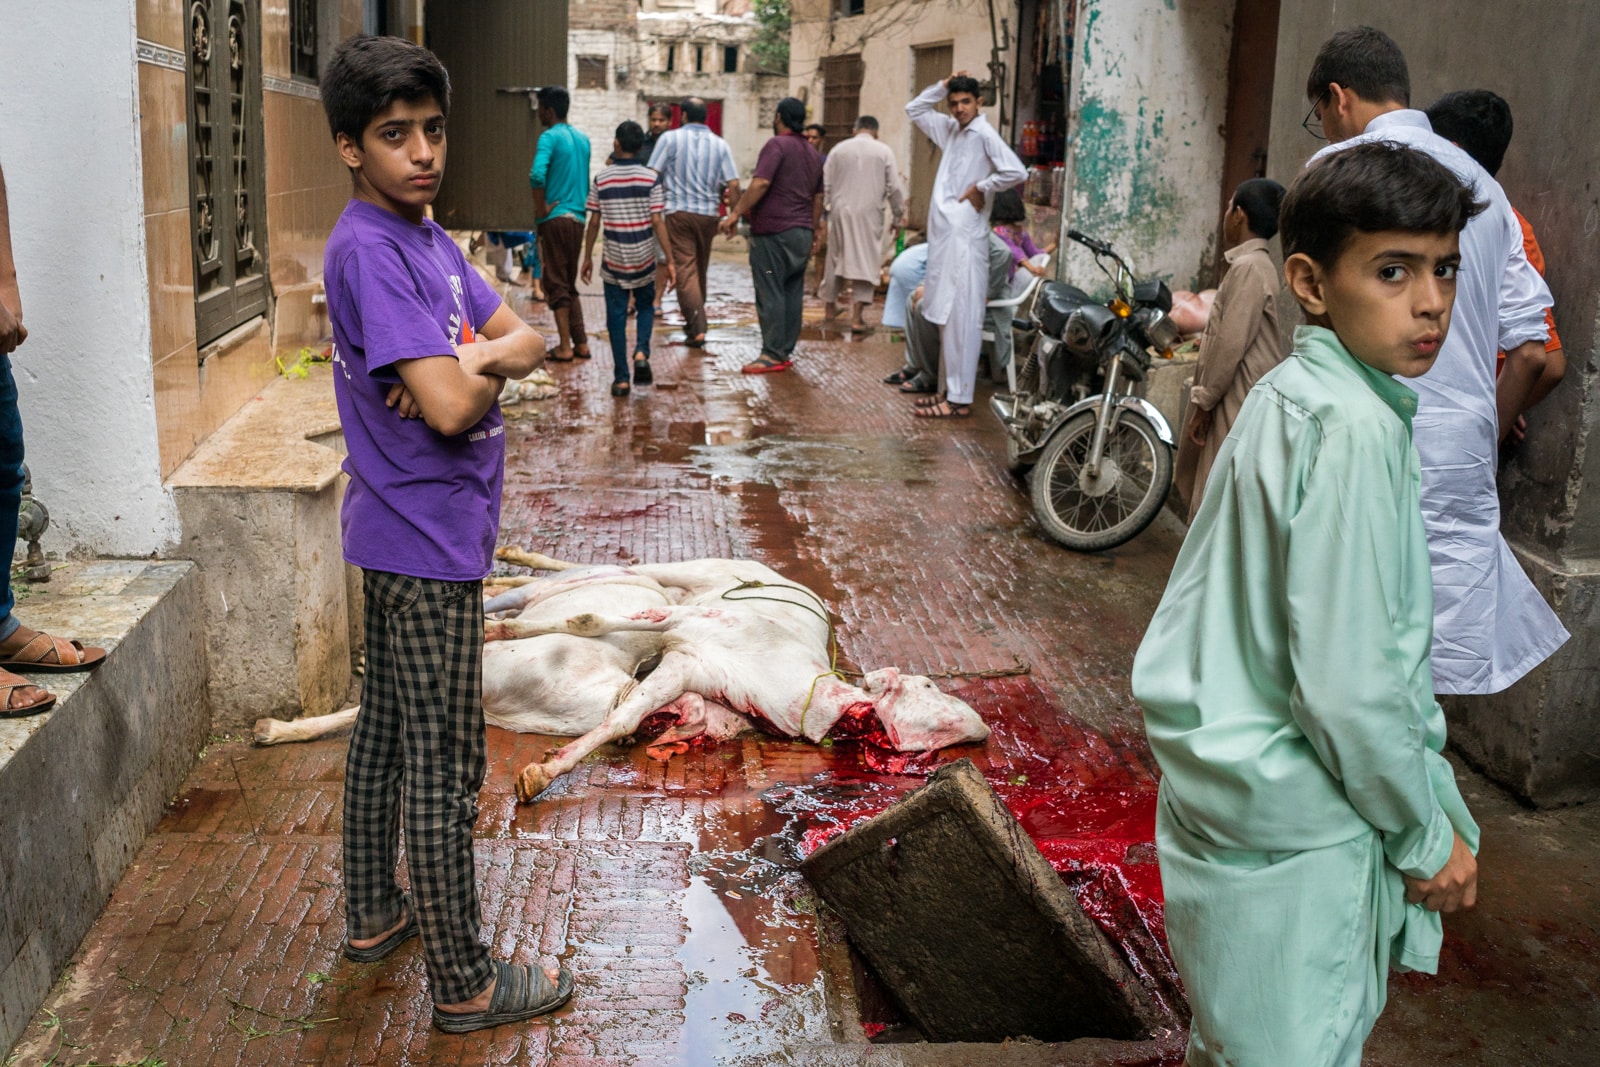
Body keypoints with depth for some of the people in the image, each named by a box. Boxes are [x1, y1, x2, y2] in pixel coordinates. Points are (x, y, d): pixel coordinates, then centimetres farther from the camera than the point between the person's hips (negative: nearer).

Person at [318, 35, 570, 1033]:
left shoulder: (427, 236, 10)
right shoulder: (369, 251, -20)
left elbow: (530, 337, 8)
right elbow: (450, 409, -28)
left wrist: (479, 356, -14)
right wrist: (482, 370, -6)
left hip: (405, 536, 10)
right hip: (429, 543, -10)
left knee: (386, 729, 20)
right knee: (445, 767, -1)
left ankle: (374, 913, 36)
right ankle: (465, 983, 10)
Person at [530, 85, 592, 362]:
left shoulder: (550, 137, -10)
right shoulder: (583, 139, 13)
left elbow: (537, 175, -25)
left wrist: (541, 209, -15)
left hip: (555, 218, -7)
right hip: (577, 218, 7)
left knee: (556, 284, -2)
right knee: (570, 283, 15)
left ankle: (565, 346, -2)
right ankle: (581, 343, 12)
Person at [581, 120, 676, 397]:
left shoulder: (601, 179, -3)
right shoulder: (650, 178, -5)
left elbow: (594, 223, -1)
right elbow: (657, 222, -8)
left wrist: (587, 258, 10)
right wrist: (670, 260, -4)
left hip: (613, 259, 0)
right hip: (644, 258, 0)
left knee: (616, 316, 6)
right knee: (645, 305, 21)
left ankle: (621, 378, 6)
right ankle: (641, 352, -4)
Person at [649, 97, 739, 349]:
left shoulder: (670, 138, -1)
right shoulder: (720, 144, 5)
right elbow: (733, 184, -1)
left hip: (678, 212, -3)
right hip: (708, 214, 3)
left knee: (685, 269, -6)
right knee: (700, 270, 17)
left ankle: (697, 328, -17)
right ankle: (695, 321, 30)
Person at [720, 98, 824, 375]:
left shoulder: (777, 144, -8)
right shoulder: (813, 153, 17)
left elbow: (761, 183, -20)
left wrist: (736, 213, -18)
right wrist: (813, 233, 27)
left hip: (773, 230, -8)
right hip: (802, 233, 8)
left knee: (770, 294, -6)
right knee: (792, 293, 9)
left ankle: (772, 355, -8)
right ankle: (786, 352, 11)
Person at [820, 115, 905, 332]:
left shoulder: (838, 149, 5)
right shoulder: (883, 151, 0)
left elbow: (825, 184, 5)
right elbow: (893, 188, -1)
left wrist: (822, 209, 14)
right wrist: (898, 216, 9)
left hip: (841, 211, 2)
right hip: (869, 213, -2)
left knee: (835, 257, 16)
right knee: (866, 261, 1)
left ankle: (829, 306, 29)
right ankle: (857, 316, -6)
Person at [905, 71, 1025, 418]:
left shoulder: (984, 134, -9)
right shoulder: (950, 129, 15)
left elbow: (1016, 172, -22)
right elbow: (915, 110, 27)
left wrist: (981, 188, -10)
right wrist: (942, 86, 13)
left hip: (964, 237, -9)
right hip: (942, 234, 9)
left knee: (962, 319, -9)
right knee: (944, 317, 12)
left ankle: (960, 400, -8)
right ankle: (950, 387, 19)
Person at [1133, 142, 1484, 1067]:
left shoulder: (1293, 395, 7)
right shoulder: (1354, 428, -23)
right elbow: (1350, 685, -24)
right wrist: (1430, 833, -10)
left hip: (1237, 793, 9)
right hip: (1298, 833, -9)